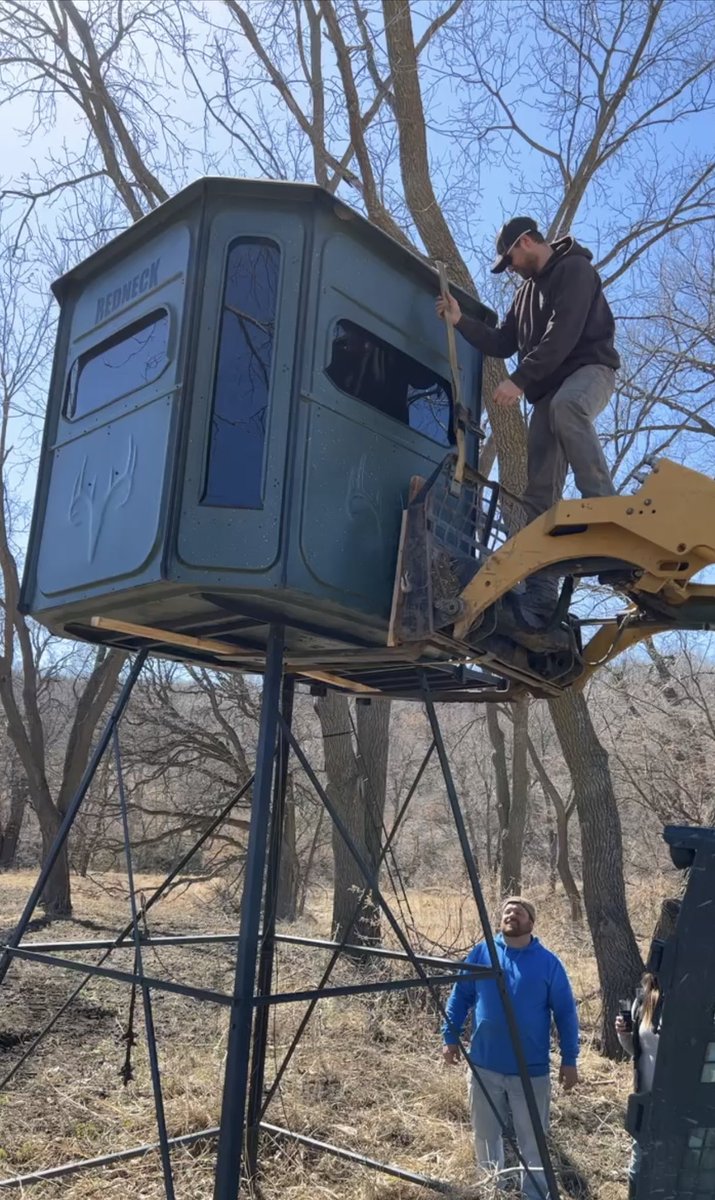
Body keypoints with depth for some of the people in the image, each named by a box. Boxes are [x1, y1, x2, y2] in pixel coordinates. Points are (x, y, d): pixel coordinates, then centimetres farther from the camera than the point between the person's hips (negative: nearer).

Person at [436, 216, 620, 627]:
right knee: (540, 492, -7)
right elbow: (502, 344, 23)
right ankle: (541, 594, -13)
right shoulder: (527, 290, 24)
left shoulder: (574, 269, -4)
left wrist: (519, 381, -22)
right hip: (549, 391, 7)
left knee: (566, 405, -44)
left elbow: (562, 334, -17)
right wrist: (461, 321, 11)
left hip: (589, 368, -7)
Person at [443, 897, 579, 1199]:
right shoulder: (481, 953, -2)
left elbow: (565, 1013, 0)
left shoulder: (548, 962, -5)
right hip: (484, 1067, 2)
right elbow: (460, 997, 6)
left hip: (531, 1071, -2)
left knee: (532, 1142, 9)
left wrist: (570, 1059, -2)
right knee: (486, 1136, 17)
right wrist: (450, 1037, 3)